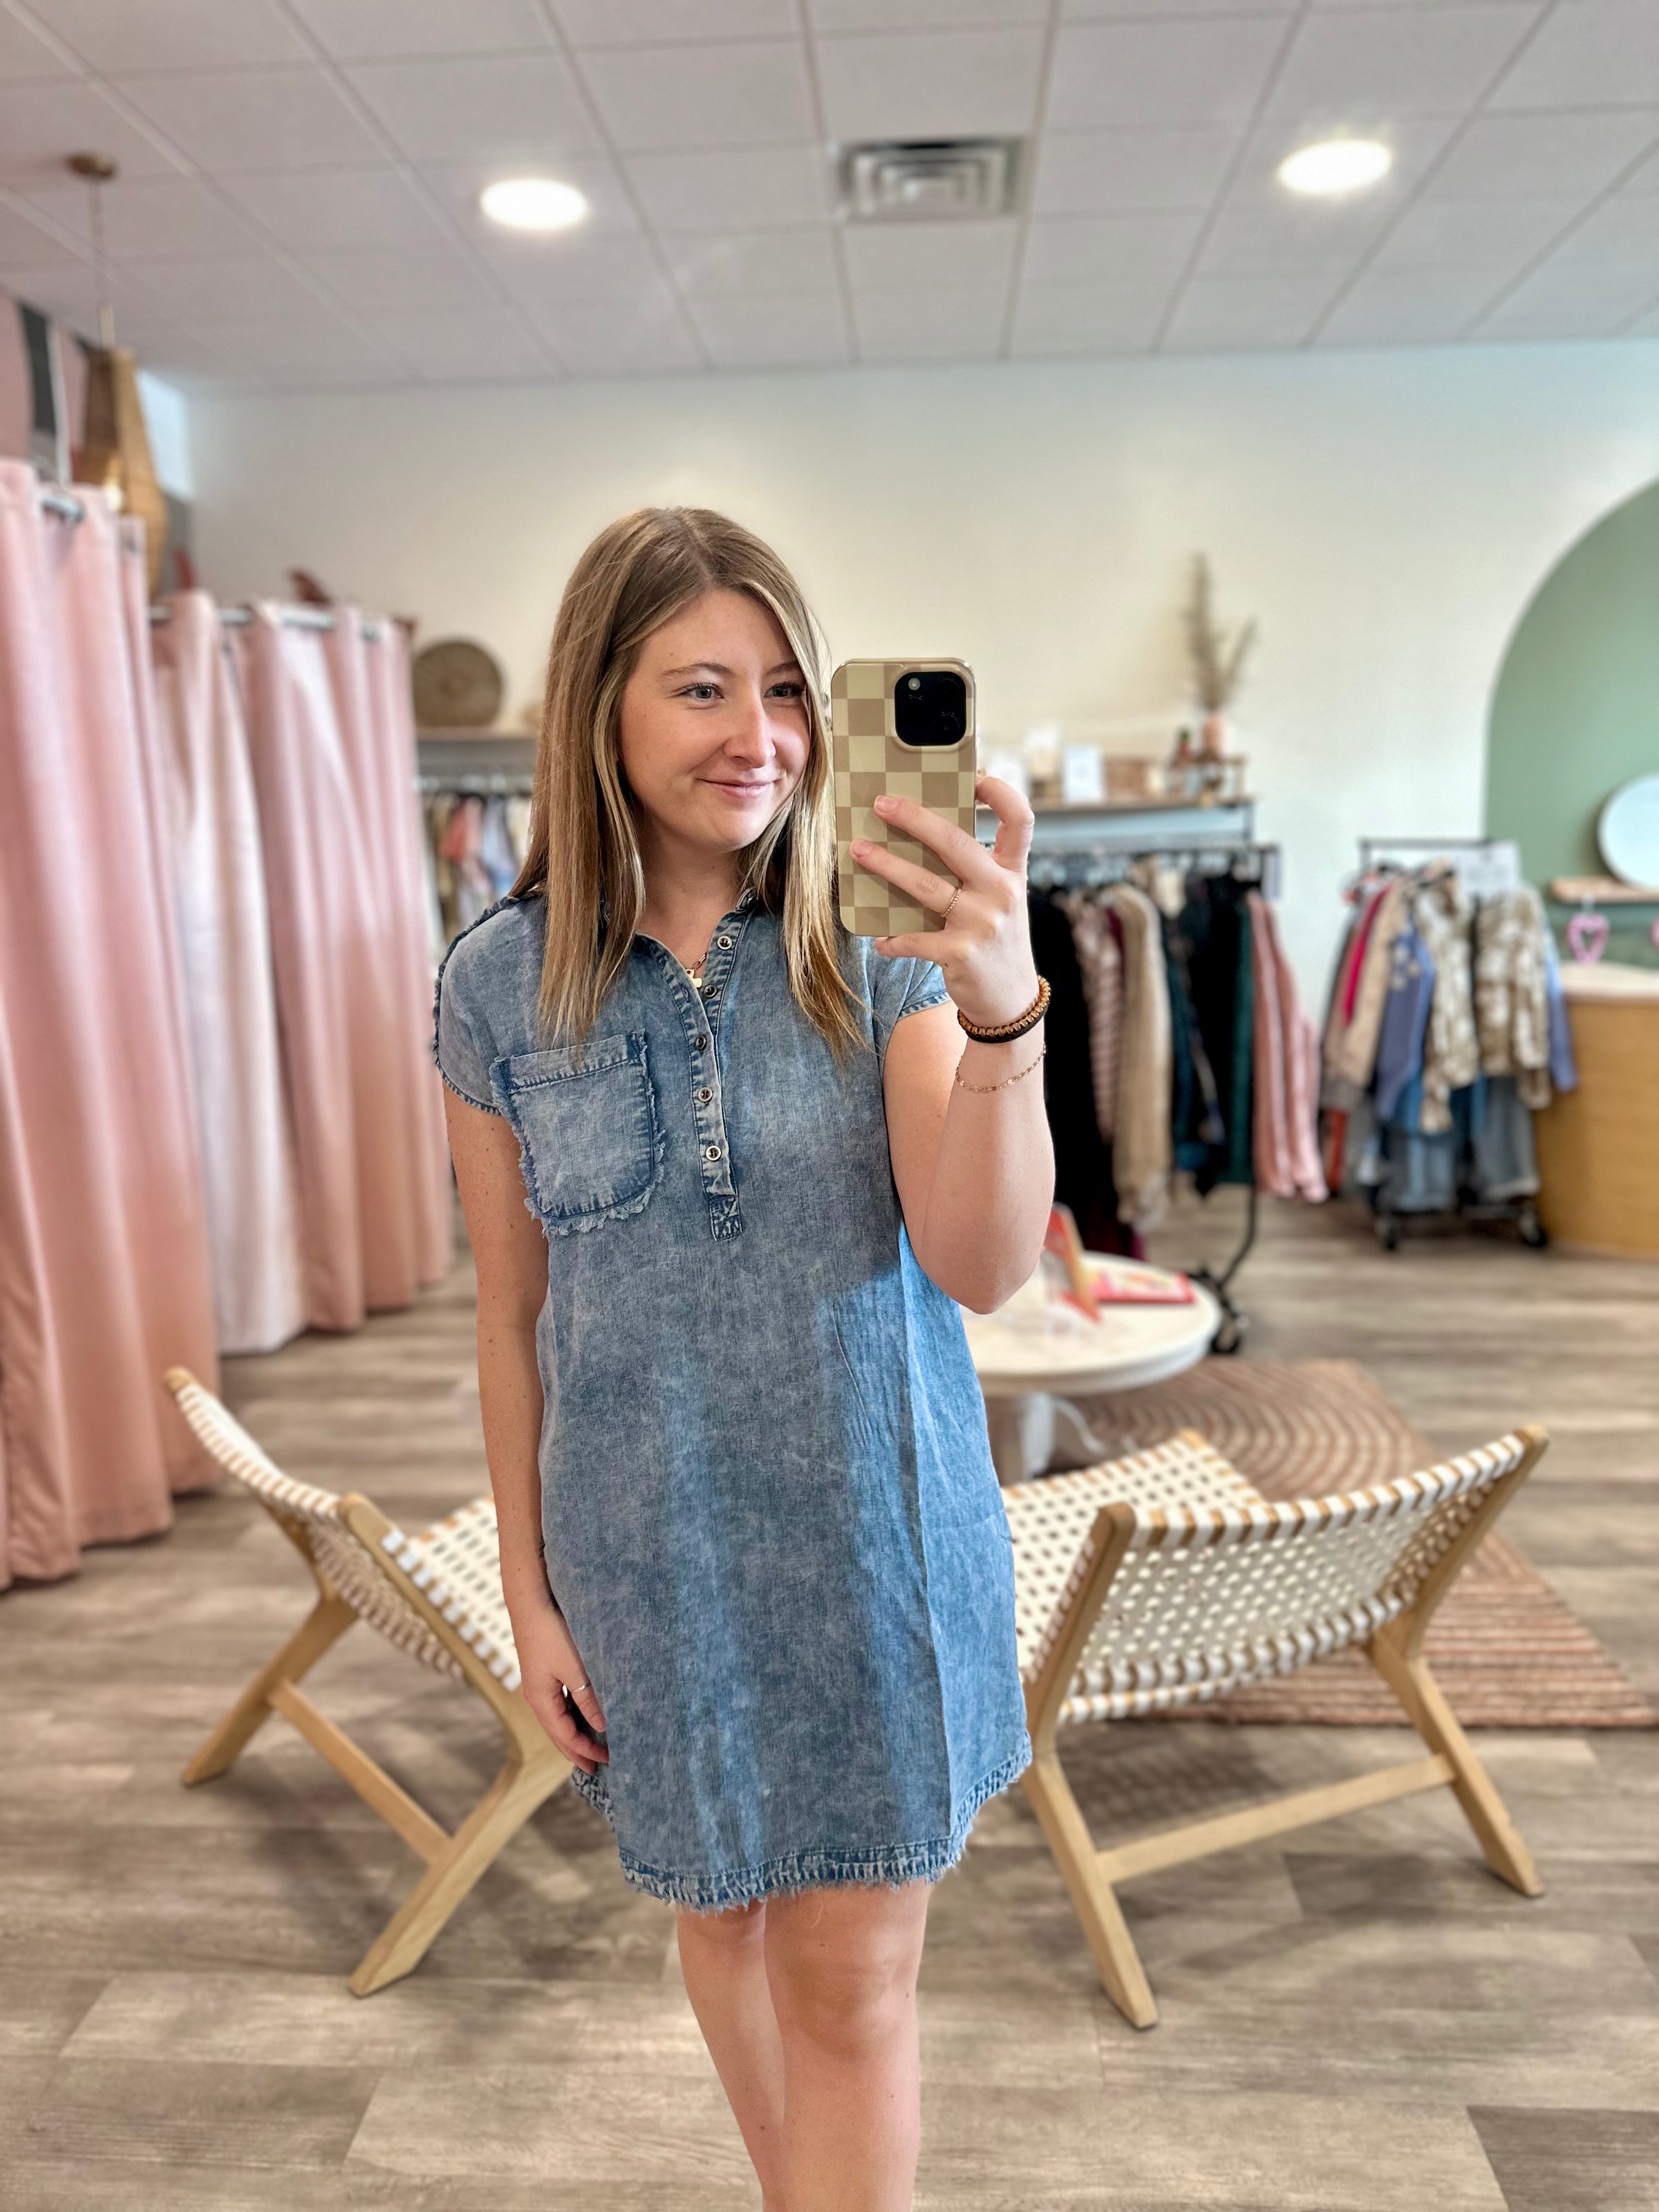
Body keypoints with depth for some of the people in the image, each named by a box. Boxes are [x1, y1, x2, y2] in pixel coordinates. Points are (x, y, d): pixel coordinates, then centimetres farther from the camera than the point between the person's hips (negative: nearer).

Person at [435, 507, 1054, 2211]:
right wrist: (528, 1592, 4)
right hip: (654, 1549, 2)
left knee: (854, 1987, 10)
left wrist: (1005, 1016, -37)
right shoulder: (502, 984, -8)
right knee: (723, 1914, 24)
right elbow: (513, 1316, -1)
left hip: (876, 1537, -1)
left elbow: (983, 1268, -20)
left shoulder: (879, 949, -11)